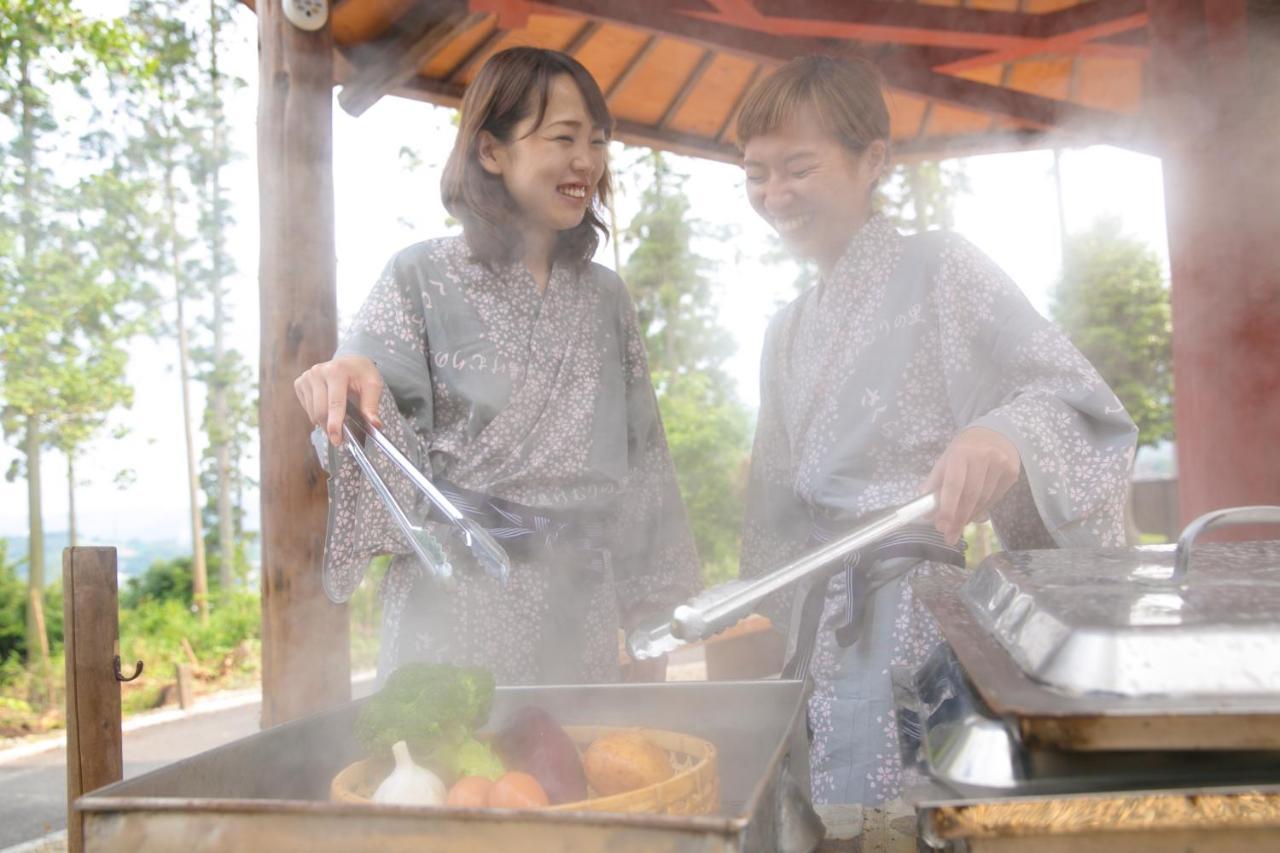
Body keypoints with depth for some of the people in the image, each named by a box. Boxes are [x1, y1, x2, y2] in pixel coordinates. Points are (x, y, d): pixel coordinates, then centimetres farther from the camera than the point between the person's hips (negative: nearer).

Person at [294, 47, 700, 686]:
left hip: (581, 607, 4)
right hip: (458, 598, -4)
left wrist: (656, 608, 10)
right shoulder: (423, 275, -1)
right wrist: (349, 379, -33)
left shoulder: (605, 295, 11)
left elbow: (640, 457, 12)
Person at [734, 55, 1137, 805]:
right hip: (830, 629, 6)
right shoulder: (787, 331, 14)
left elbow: (1084, 404, -13)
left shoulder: (938, 268, -5)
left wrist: (1008, 434, -33)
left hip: (934, 619, -5)